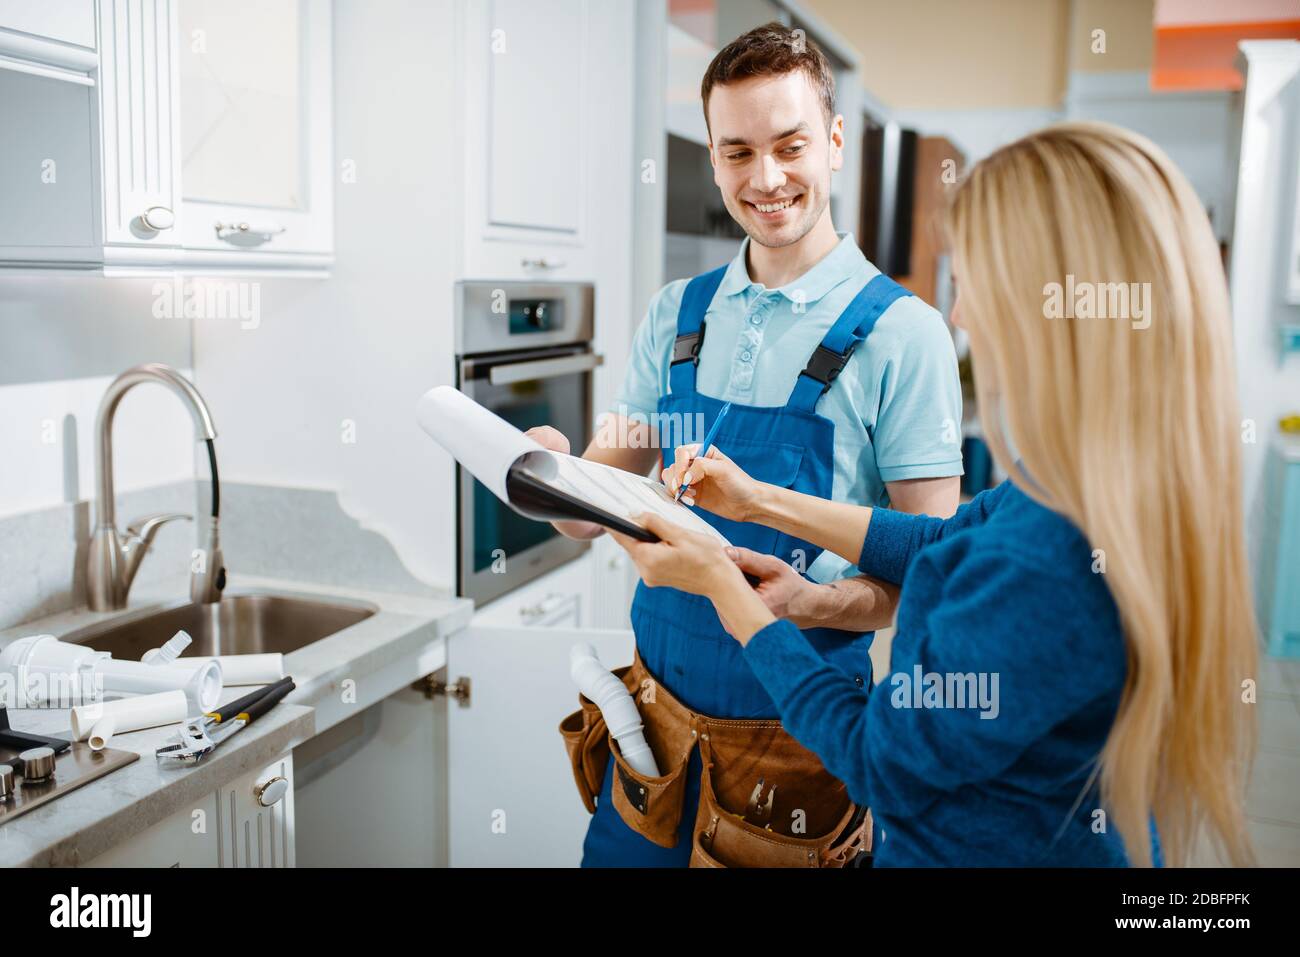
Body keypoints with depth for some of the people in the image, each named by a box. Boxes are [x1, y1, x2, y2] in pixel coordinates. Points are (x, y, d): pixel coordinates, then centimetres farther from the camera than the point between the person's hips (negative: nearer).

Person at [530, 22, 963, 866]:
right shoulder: (677, 316, 4)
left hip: (803, 723, -4)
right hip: (660, 696, 4)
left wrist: (808, 601, -30)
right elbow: (595, 514, 4)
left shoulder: (901, 333, -11)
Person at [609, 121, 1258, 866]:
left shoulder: (1043, 567, -37)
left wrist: (720, 581, -14)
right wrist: (763, 502, 7)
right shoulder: (1147, 490, -9)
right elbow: (948, 545, 6)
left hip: (978, 848, -7)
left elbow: (880, 765, -22)